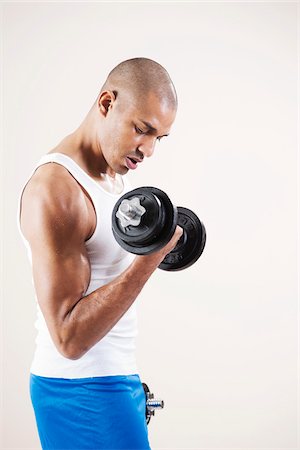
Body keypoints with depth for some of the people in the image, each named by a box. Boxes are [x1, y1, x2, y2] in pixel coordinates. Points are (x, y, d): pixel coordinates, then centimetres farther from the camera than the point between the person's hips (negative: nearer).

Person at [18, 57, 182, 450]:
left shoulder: (115, 175, 9)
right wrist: (148, 261, -29)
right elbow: (70, 337, -24)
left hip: (118, 379, 9)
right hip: (81, 391, -9)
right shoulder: (55, 189, -20)